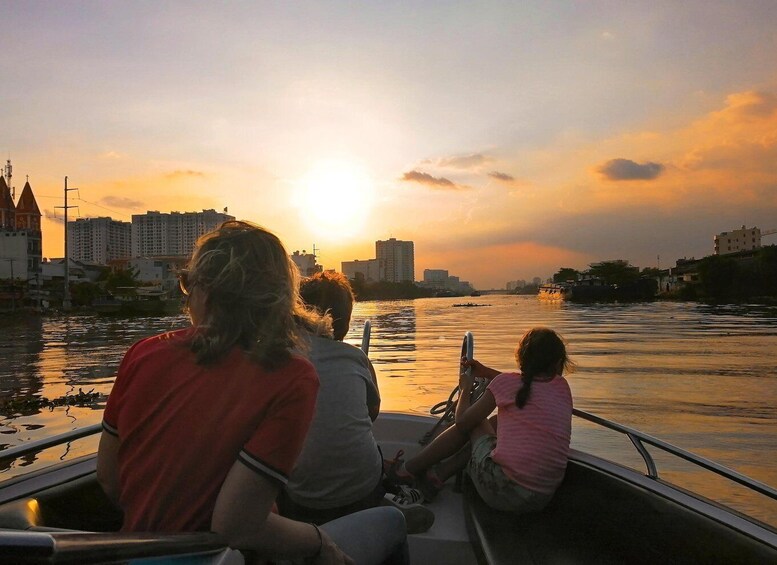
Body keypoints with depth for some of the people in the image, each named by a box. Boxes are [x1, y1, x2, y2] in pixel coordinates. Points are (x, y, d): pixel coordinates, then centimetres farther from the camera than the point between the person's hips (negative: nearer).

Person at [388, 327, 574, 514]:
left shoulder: (505, 382, -5)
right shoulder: (562, 387, 8)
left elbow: (462, 420, 6)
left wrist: (466, 388, 23)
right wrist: (485, 372, 26)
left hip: (503, 492, -5)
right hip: (544, 498, 5)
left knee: (474, 422, 19)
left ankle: (407, 470, 30)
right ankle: (436, 475, 30)